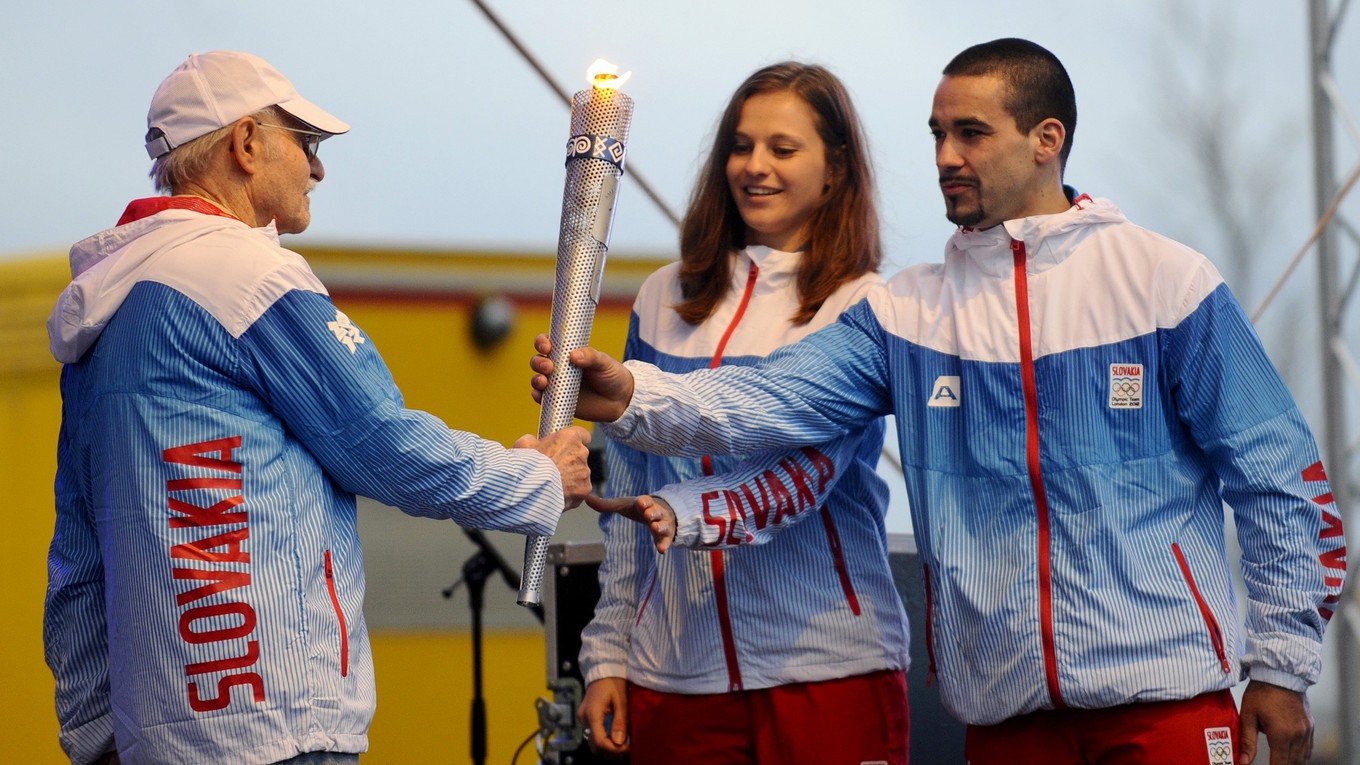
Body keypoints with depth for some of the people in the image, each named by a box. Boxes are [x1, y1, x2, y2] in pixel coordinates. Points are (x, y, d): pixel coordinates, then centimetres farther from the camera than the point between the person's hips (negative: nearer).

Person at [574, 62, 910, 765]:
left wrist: (698, 513, -33)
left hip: (828, 671, -3)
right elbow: (626, 500, 14)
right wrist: (607, 657, 9)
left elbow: (812, 466, -16)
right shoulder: (666, 298, 11)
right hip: (674, 672, 3)